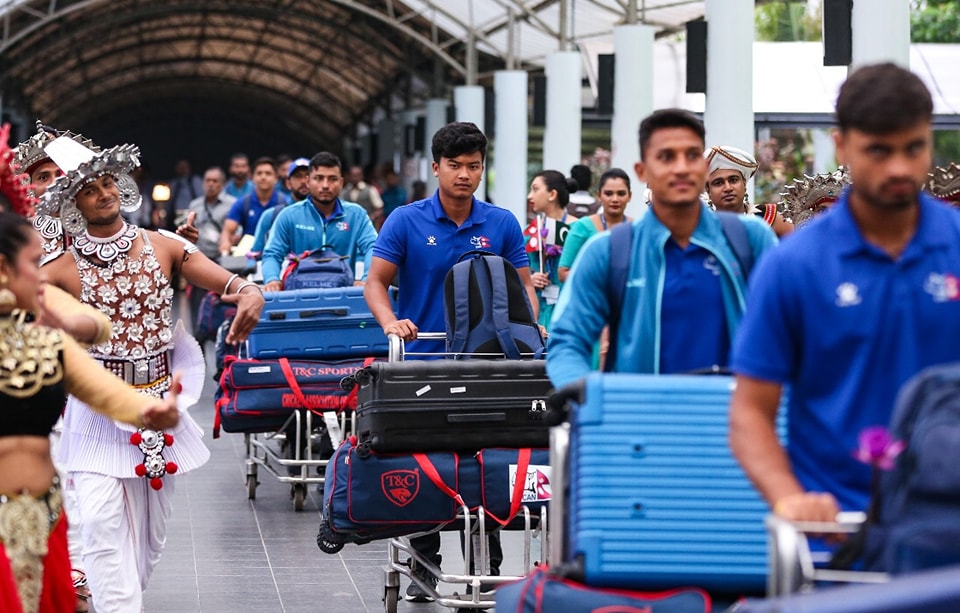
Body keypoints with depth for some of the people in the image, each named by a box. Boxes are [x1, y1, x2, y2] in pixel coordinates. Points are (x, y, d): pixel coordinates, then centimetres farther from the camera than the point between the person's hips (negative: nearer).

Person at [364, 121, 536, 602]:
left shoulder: (502, 224, 4)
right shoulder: (406, 222, -1)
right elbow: (376, 281, -3)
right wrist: (391, 322, -21)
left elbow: (522, 284, 7)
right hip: (422, 362, -1)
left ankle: (485, 571, 6)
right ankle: (425, 567, 14)